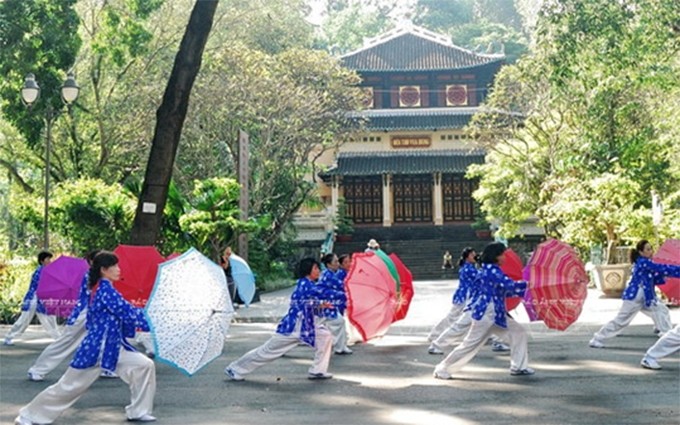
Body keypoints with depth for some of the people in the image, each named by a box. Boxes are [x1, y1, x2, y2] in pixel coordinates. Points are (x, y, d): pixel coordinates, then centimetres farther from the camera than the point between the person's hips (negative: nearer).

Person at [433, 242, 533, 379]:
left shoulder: (492, 270, 15)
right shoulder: (491, 271, -16)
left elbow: (505, 290, 20)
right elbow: (510, 285, -21)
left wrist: (524, 291, 16)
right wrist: (526, 284, -9)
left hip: (496, 314, 10)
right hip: (485, 313, -10)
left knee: (518, 331, 10)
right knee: (471, 343, -6)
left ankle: (518, 366, 15)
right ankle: (442, 369, 4)